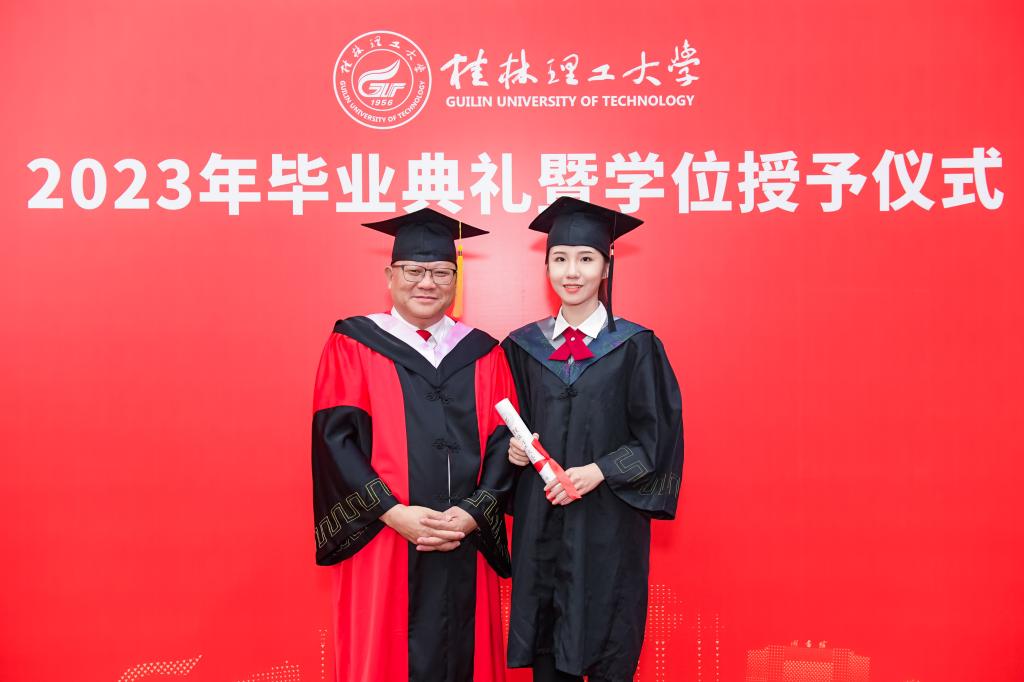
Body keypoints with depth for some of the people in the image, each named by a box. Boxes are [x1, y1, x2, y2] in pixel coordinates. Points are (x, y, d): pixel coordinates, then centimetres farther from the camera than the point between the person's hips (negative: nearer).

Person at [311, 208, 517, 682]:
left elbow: (503, 442, 4)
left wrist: (473, 513, -10)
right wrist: (393, 513, -14)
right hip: (380, 543, -2)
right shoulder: (353, 345, 2)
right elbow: (335, 439, -6)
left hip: (466, 546, 3)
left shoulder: (482, 354, 9)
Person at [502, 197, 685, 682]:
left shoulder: (636, 347, -3)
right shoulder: (523, 346, 6)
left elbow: (656, 439, -4)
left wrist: (599, 471, -16)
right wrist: (514, 448, -7)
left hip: (608, 523, -2)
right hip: (539, 522, 3)